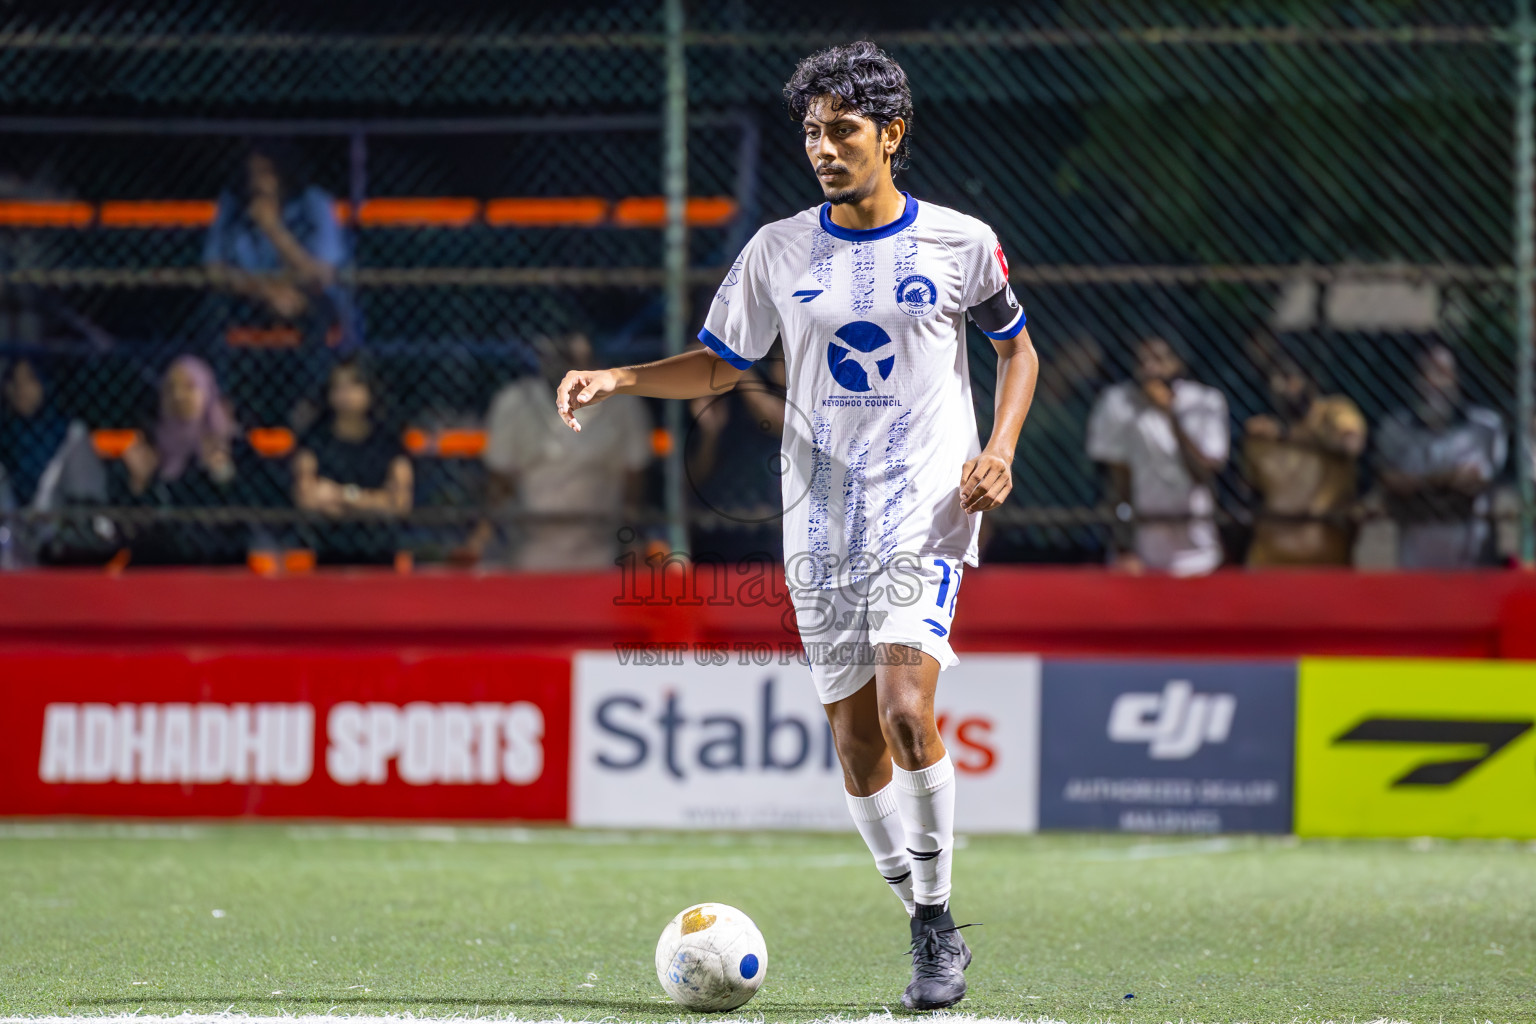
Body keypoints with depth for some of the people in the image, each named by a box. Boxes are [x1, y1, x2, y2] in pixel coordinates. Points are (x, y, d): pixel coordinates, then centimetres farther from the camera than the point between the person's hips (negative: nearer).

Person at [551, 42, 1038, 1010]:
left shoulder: (961, 243, 0)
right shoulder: (779, 250, 6)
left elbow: (1018, 348, 14)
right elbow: (718, 363, 14)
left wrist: (1000, 448, -2)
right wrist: (615, 378, -1)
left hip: (926, 518, -3)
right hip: (821, 529, 3)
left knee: (906, 713, -22)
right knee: (856, 743, 3)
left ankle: (939, 917, -9)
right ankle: (928, 930, 18)